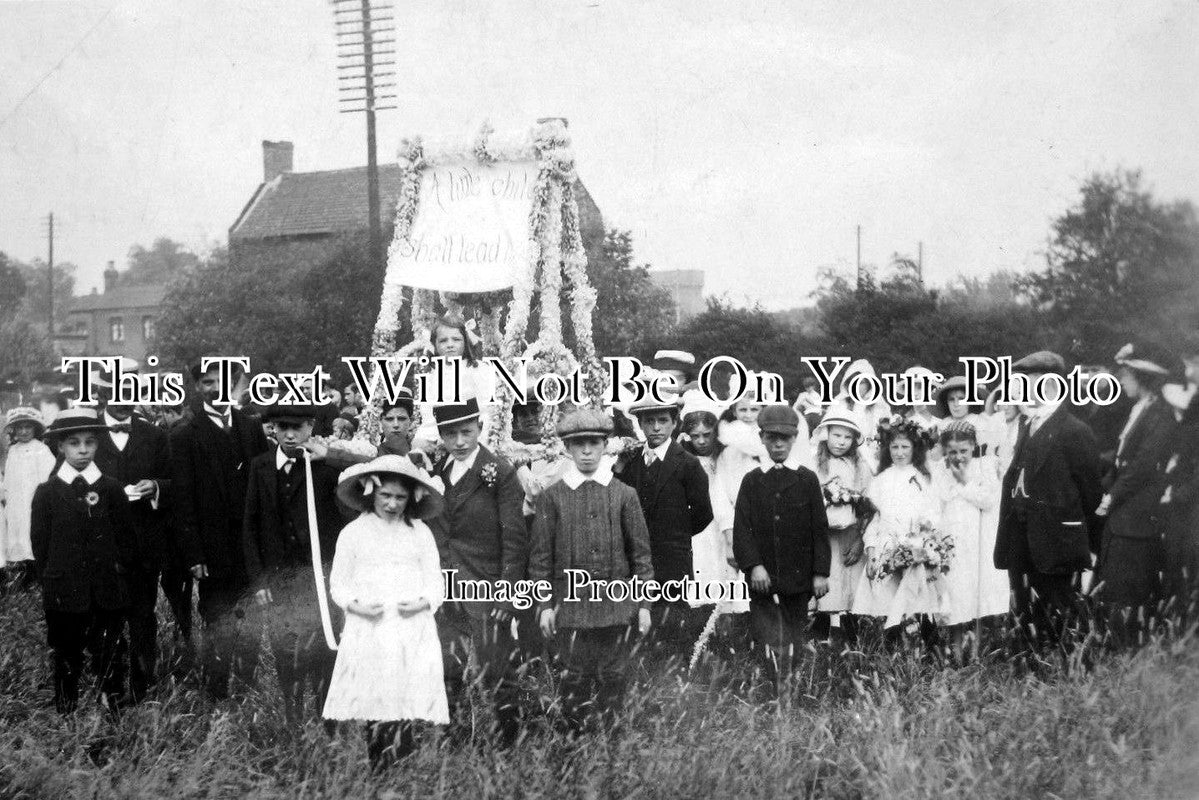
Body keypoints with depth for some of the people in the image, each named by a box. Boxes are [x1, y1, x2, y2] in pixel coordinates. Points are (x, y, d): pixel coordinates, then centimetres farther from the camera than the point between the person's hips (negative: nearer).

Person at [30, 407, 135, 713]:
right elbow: (40, 543, 5)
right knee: (66, 659, 7)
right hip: (64, 592, 0)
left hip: (108, 592, 0)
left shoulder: (111, 489, 4)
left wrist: (116, 570, 2)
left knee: (109, 659, 2)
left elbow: (127, 539, 8)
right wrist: (54, 578, 2)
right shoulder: (47, 493, 2)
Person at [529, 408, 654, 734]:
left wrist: (644, 603, 4)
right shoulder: (551, 497, 3)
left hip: (617, 605, 1)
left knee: (614, 679, 6)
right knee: (574, 682, 2)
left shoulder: (624, 495, 6)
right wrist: (544, 604, -1)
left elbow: (640, 552, 7)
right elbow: (540, 556, 5)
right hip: (571, 605, -1)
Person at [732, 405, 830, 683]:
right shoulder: (751, 481, 8)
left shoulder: (807, 480, 7)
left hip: (798, 577, 0)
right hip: (762, 579, 0)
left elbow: (819, 529, 6)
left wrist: (821, 572, -1)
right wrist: (753, 565, -12)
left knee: (793, 642, 5)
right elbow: (741, 528, 1)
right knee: (767, 644, -7)